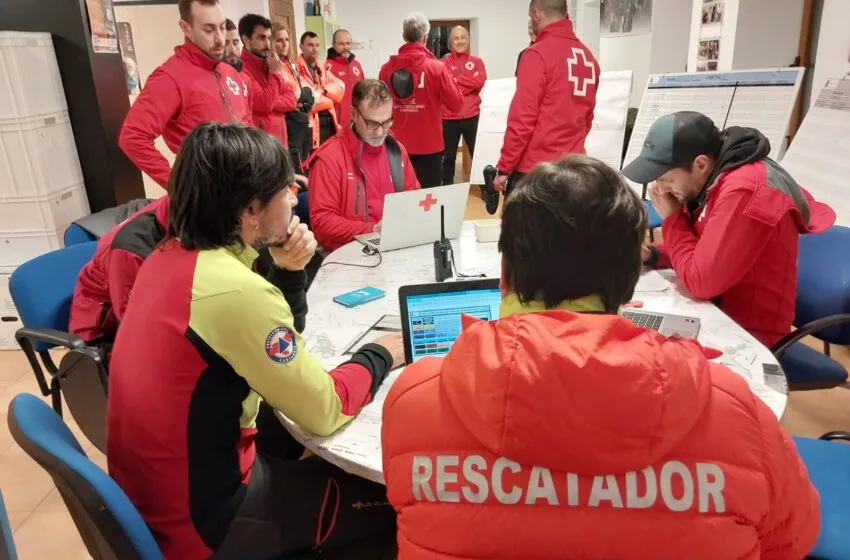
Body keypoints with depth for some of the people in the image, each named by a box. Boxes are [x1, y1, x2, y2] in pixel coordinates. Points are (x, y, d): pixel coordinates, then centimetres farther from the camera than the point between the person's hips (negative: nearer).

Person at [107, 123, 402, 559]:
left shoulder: (172, 254, -2)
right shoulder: (235, 290, -31)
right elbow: (324, 411, -22)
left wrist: (288, 272, -6)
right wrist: (380, 355, -6)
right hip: (204, 515, -8)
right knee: (393, 503, 7)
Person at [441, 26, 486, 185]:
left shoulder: (477, 62, 8)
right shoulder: (444, 63, 5)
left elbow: (480, 81, -10)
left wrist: (456, 80, -9)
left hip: (472, 116, 1)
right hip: (449, 117, -1)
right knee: (449, 157, 8)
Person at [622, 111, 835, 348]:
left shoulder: (744, 190, -27)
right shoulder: (712, 177, 1)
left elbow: (702, 281, -26)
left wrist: (672, 218, -15)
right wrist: (651, 254, -5)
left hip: (746, 332, -8)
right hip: (716, 310, 8)